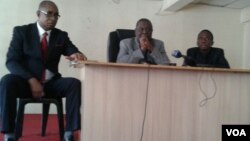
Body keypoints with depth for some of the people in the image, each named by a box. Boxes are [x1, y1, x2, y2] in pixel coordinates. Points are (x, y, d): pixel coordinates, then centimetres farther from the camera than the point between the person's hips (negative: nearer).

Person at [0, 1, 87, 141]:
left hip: (51, 84, 3)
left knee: (75, 83, -25)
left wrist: (77, 55, -29)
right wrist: (31, 80, -24)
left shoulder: (61, 35, 9)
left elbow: (73, 53, -1)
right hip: (26, 82, -2)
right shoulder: (22, 31, 0)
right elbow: (11, 61, -8)